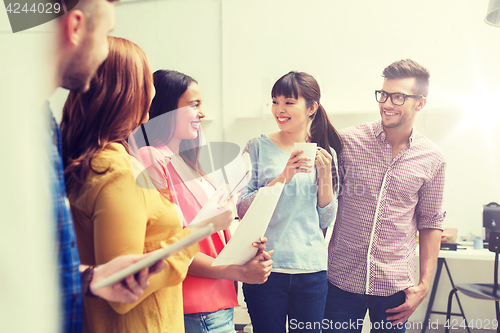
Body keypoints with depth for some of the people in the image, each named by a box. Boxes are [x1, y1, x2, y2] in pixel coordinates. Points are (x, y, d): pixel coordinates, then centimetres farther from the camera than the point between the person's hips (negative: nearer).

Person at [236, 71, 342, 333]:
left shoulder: (326, 153, 5)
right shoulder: (258, 147, -1)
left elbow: (326, 220, 5)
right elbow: (242, 209, -8)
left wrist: (325, 174, -8)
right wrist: (283, 177, -17)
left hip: (312, 269, 2)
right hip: (265, 266, -2)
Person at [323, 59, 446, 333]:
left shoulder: (432, 160, -1)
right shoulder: (347, 141, -5)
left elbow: (430, 223, 7)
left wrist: (424, 285, 4)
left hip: (396, 285, 1)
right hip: (342, 278, -1)